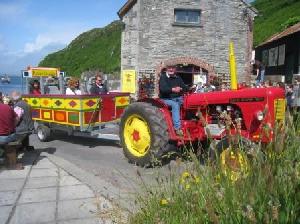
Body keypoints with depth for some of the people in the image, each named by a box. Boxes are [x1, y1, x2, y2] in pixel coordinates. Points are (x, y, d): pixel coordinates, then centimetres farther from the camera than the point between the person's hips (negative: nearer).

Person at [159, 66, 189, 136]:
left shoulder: (178, 78, 17)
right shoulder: (163, 77, 0)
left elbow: (185, 88, 9)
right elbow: (162, 89, -18)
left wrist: (180, 89, -15)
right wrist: (173, 89, -33)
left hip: (178, 98, 5)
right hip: (166, 99, -5)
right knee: (175, 104, -34)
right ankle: (177, 128, -39)